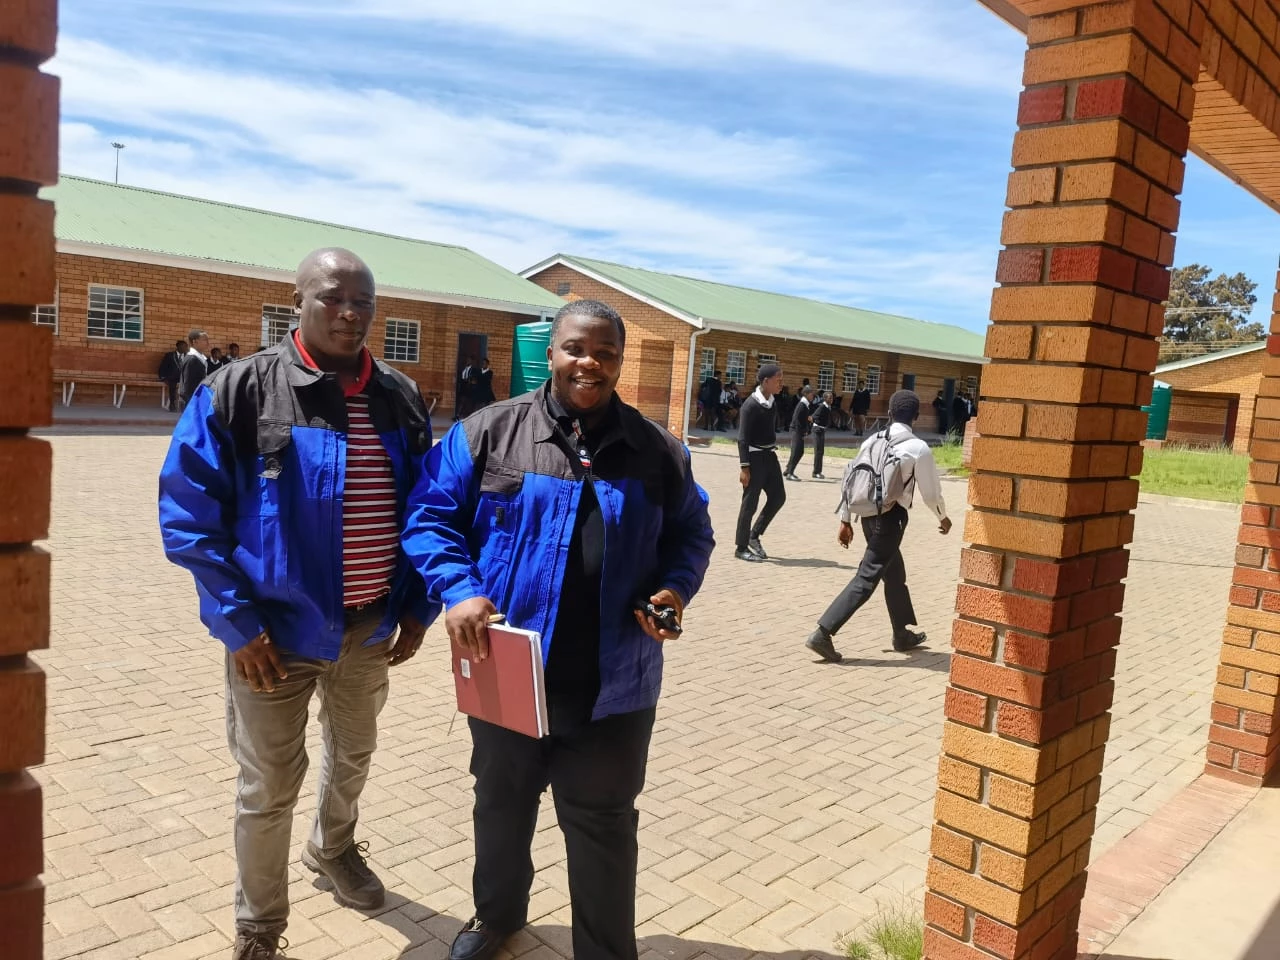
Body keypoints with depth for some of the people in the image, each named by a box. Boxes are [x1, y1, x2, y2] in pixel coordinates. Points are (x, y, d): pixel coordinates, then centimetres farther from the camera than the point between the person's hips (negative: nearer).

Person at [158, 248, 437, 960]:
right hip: (276, 631, -4)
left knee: (354, 755, 26)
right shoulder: (237, 393, -13)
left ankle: (333, 848, 56)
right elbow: (189, 517, -13)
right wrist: (239, 624, -16)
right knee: (270, 787, 10)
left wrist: (419, 607, 2)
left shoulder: (401, 400, -1)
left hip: (370, 627, 4)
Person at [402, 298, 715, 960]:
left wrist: (674, 588, -9)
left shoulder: (658, 450, 1)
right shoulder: (487, 432, -4)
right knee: (502, 804, 23)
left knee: (602, 823, 11)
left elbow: (691, 532, 11)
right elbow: (431, 516, -2)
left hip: (612, 682, 0)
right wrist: (459, 589, -18)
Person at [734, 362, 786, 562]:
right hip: (755, 456, -8)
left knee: (778, 496, 11)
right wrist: (744, 467, -19)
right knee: (750, 503, -1)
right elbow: (742, 438, -17)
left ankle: (755, 535, 25)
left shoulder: (771, 402, 6)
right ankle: (740, 547, 11)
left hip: (770, 455, 8)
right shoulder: (751, 405, -16)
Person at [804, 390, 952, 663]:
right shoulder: (919, 448, -10)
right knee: (866, 579, -6)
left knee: (895, 574, 23)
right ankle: (822, 633, -13)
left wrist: (845, 519, 13)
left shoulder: (872, 441, 6)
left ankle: (902, 635, 37)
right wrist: (943, 517, 16)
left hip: (869, 515, 7)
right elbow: (930, 492, -3)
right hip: (892, 518, -7)